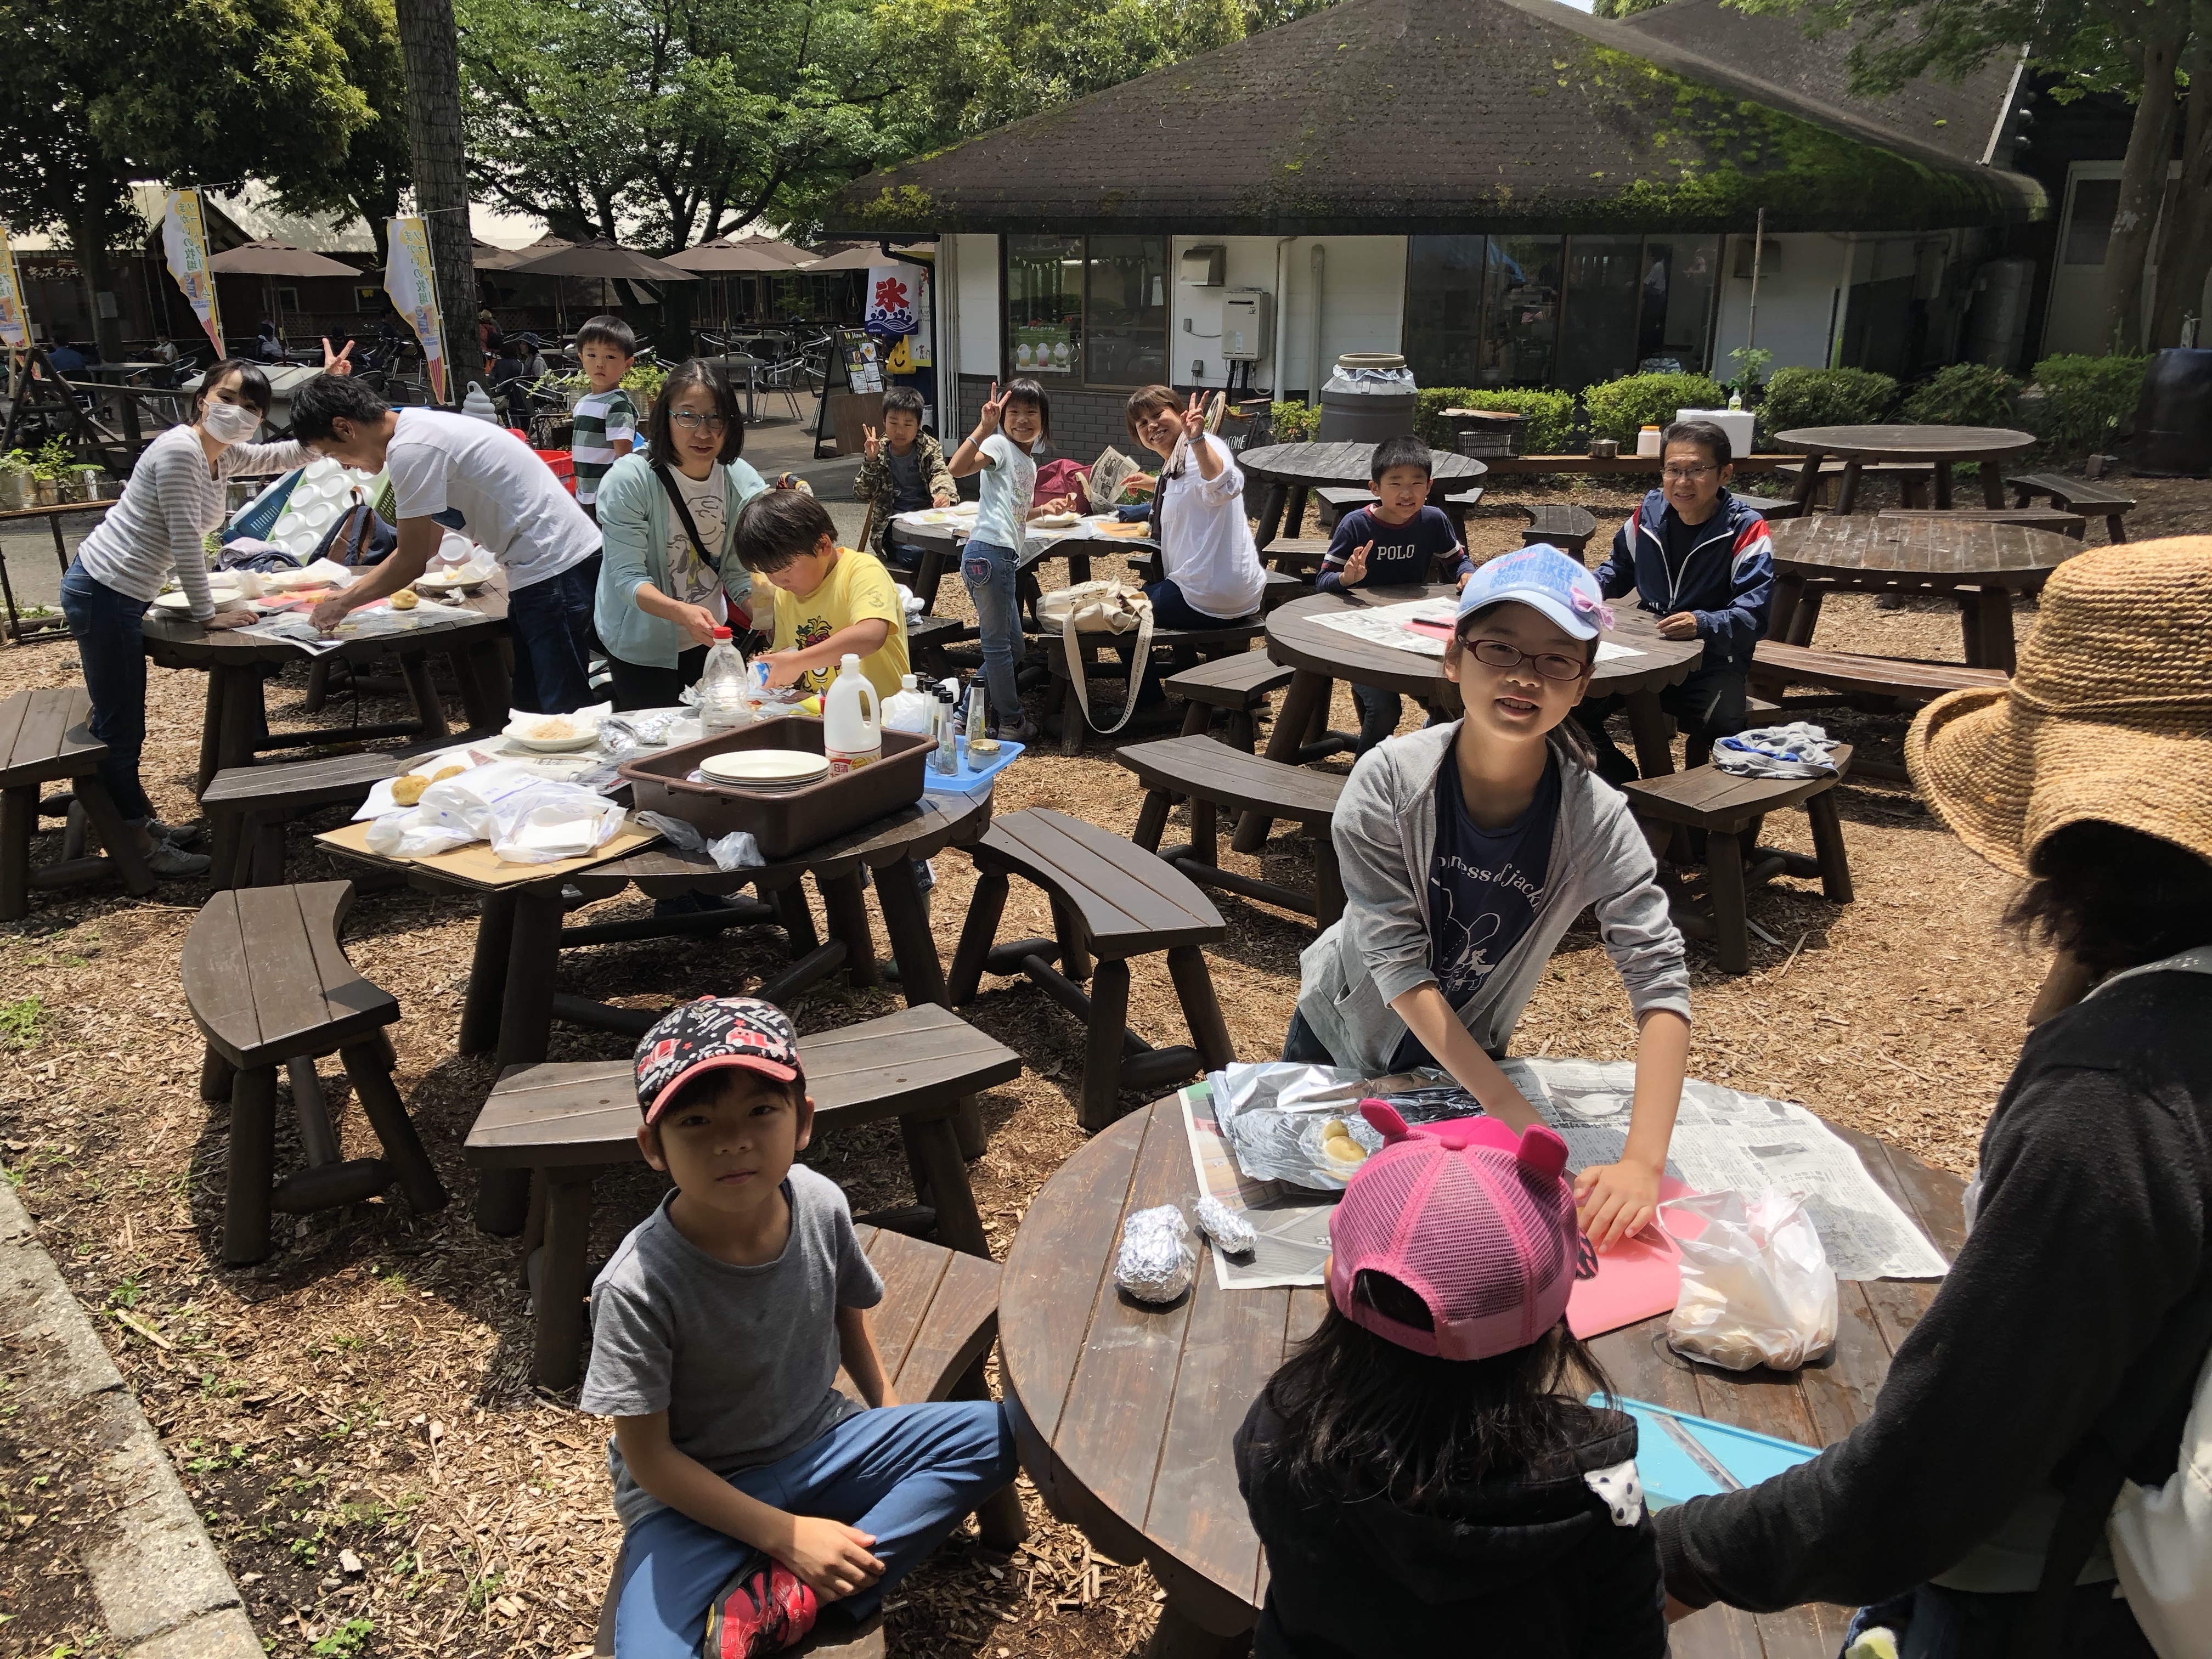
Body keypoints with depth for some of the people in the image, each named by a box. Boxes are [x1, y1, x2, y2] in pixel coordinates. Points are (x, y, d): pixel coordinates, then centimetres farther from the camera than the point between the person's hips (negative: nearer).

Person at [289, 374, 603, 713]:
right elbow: (430, 540, 22)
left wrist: (343, 604, 2)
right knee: (529, 704, 13)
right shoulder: (420, 428, 14)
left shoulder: (410, 450, -16)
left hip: (555, 566, -10)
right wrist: (350, 593, 22)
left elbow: (412, 562, -12)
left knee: (563, 711, -9)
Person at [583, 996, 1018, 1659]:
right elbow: (647, 1456, -16)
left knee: (997, 1430, -12)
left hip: (820, 1449, 6)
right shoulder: (637, 1286, -26)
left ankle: (786, 1603, -16)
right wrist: (784, 1534, -18)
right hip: (697, 1496, -5)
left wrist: (892, 1417, 7)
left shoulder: (820, 1206, -14)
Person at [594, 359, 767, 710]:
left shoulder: (744, 483, -11)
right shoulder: (628, 480, -23)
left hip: (708, 639, 4)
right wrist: (681, 612, -44)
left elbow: (740, 574, -8)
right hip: (642, 646, -4)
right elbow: (628, 578, -25)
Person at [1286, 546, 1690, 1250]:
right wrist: (1512, 1110, -34)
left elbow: (1662, 984, -29)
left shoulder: (1596, 821, -25)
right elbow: (1396, 963, -30)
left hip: (1466, 1058, 1)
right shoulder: (1387, 782, -30)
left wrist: (1643, 1163, -41)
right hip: (1340, 1037, -1)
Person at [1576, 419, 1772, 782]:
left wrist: (1702, 624, -40)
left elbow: (1753, 615, -21)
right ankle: (1620, 782, 11)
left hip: (1711, 660, -4)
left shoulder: (1746, 530, -12)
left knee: (1725, 725, -32)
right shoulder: (1650, 511, 3)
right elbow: (1619, 566, 23)